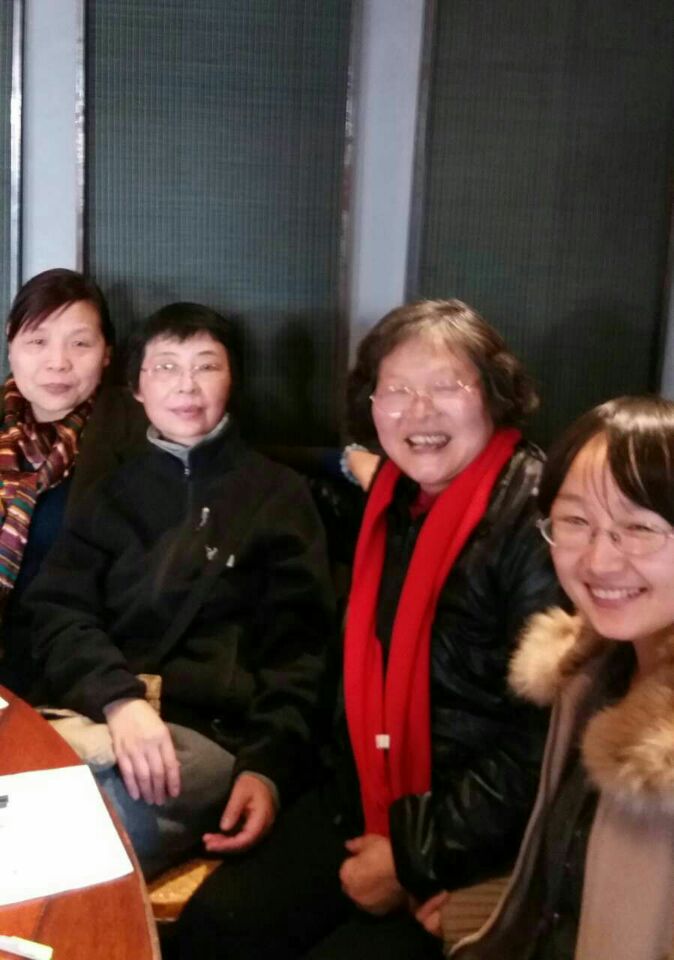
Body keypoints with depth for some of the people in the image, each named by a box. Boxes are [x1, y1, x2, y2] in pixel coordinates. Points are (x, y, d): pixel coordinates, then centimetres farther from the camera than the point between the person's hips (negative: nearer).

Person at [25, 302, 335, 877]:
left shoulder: (278, 496, 11)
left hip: (212, 732, -2)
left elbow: (299, 648, 6)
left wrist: (269, 765, -11)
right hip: (97, 717, 3)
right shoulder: (109, 492, 18)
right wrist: (118, 699, -15)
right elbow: (58, 615, 6)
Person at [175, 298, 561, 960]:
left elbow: (547, 737, -21)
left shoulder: (540, 519, -18)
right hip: (364, 804, 7)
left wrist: (419, 854, -16)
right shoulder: (394, 502, 7)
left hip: (480, 846, -6)